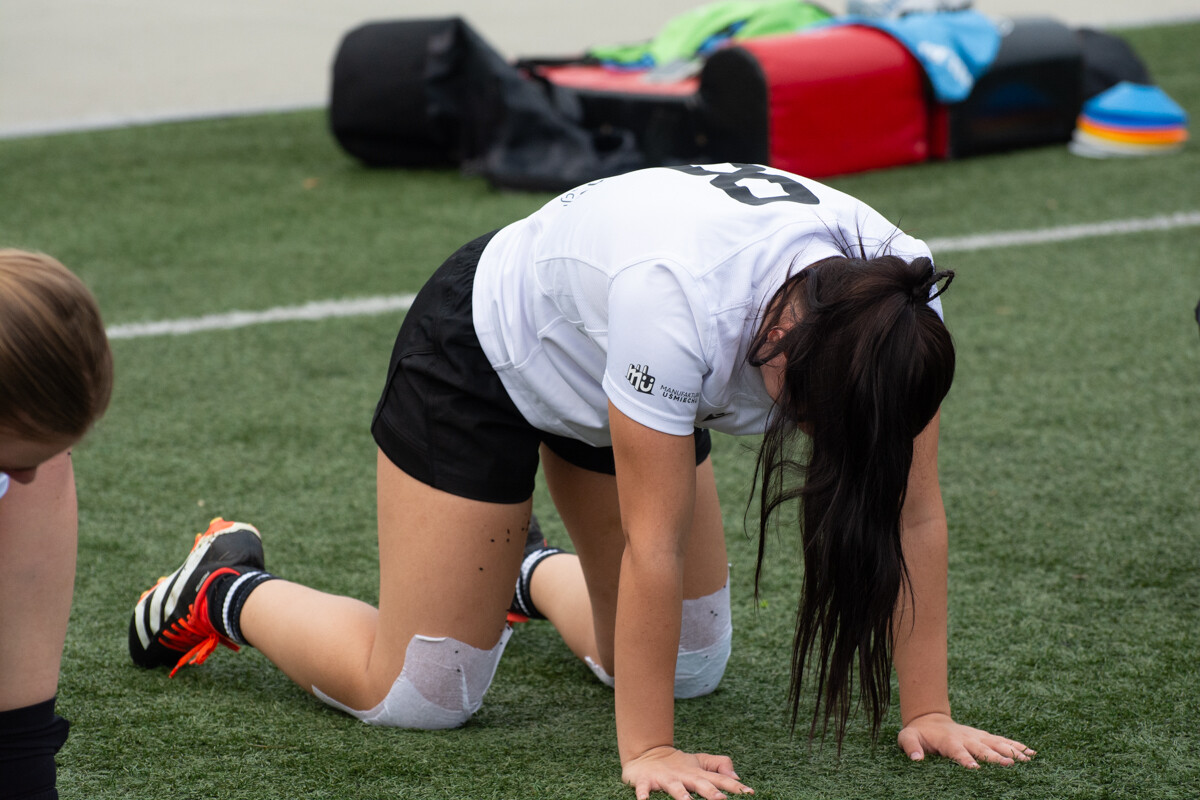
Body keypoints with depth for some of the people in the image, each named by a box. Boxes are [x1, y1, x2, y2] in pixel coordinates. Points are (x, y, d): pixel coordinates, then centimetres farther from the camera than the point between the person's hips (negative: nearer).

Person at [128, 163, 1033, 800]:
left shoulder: (893, 308, -28)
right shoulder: (680, 300, -45)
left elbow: (911, 512, -20)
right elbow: (654, 543, -38)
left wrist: (928, 711, -21)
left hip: (607, 381, 6)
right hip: (485, 356, -6)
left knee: (689, 667, 10)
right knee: (419, 695, -5)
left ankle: (533, 572, 38)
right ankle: (228, 591, 21)